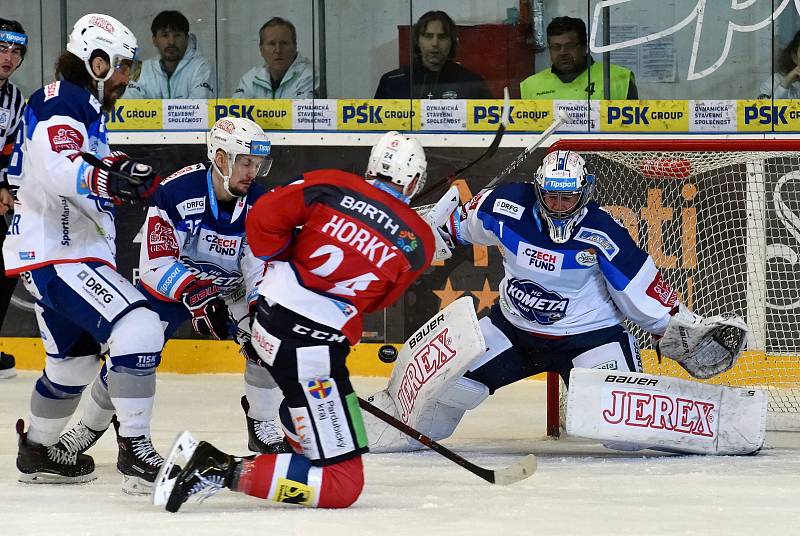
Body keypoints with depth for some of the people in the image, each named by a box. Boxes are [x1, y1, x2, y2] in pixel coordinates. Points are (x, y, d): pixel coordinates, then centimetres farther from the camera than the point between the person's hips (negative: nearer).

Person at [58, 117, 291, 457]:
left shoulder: (258, 203, -18)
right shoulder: (176, 191, -27)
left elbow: (262, 266, -16)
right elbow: (156, 265, -28)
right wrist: (194, 292, -43)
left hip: (230, 289, 2)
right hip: (169, 285, -2)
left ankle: (263, 427, -4)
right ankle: (91, 426, 19)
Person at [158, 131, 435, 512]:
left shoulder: (331, 185, 2)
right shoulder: (419, 241, -1)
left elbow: (264, 216, -2)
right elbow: (376, 301, 9)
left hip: (267, 320, 6)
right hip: (316, 349, -6)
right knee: (342, 486, -5)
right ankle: (223, 472, -17)